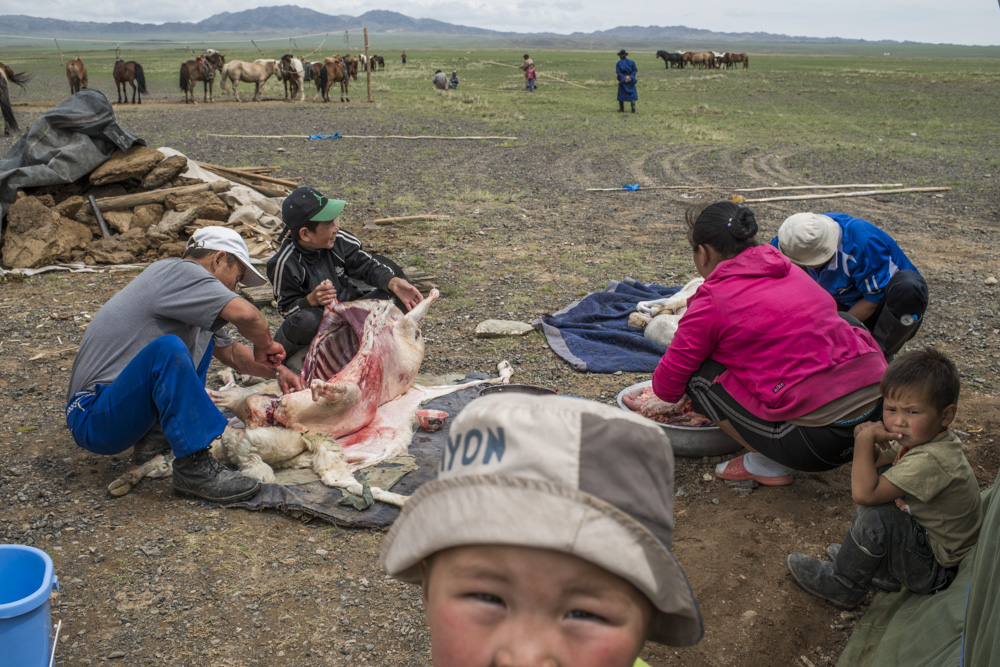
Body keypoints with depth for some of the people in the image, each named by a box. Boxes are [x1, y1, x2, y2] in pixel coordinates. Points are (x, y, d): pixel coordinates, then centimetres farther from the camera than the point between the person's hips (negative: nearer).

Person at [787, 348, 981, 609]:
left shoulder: (930, 460, -34)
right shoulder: (920, 438, -5)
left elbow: (863, 493, -37)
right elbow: (876, 461, 12)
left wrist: (865, 441, -28)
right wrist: (867, 437, -11)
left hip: (938, 570, -10)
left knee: (877, 515, -29)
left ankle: (842, 585, -3)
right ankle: (883, 570, 15)